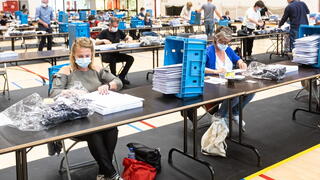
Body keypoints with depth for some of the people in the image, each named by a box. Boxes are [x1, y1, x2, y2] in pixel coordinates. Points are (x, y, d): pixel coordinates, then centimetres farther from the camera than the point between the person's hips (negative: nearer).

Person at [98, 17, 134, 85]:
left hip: (116, 54, 5)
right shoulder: (104, 32, 0)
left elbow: (128, 37, 20)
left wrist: (129, 38, -5)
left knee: (130, 58, -16)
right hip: (106, 55, -5)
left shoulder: (119, 32, 13)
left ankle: (121, 77, -8)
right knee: (113, 60, -39)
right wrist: (103, 40, -27)